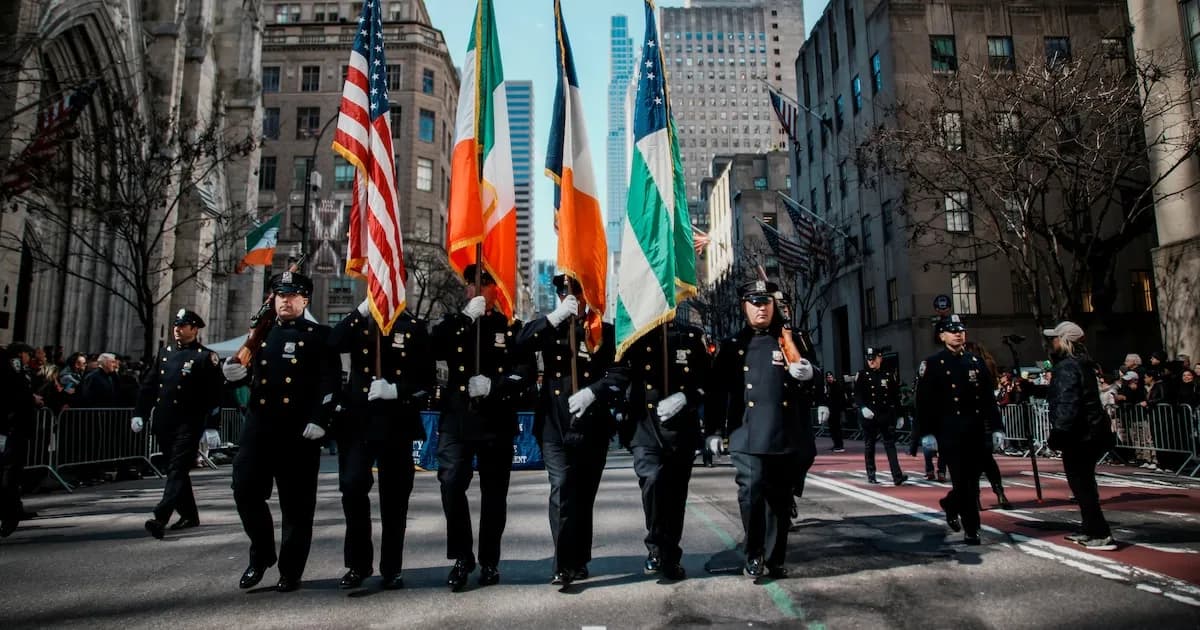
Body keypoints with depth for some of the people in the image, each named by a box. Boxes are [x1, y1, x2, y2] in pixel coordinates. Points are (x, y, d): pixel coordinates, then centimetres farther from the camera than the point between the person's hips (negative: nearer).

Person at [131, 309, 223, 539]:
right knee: (175, 469, 14)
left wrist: (211, 427, -16)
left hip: (188, 424, -7)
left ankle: (160, 518, -15)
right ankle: (189, 515, 26)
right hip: (164, 424, 7)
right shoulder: (164, 352, 13)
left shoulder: (206, 357, -7)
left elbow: (215, 395, -11)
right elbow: (148, 385, 17)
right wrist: (139, 414, 10)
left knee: (178, 470, -10)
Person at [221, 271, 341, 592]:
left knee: (296, 502, 1)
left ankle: (291, 571, 14)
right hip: (259, 426, 4)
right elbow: (248, 375, 21)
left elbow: (331, 381, -5)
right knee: (246, 490, 3)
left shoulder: (319, 336, 4)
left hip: (299, 431, -4)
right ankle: (262, 553, 25)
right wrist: (234, 374, -3)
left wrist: (319, 421, -15)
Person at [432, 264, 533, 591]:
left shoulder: (511, 327, 7)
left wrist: (493, 386, -18)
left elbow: (526, 372, -3)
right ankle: (462, 557, 6)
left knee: (494, 492, 6)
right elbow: (431, 350, -9)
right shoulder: (453, 323, 12)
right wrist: (465, 316, -14)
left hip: (497, 421, -1)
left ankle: (490, 561, 20)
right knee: (451, 484, -12)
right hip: (456, 419, 1)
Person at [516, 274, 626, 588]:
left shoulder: (604, 331, 7)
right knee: (561, 489, -13)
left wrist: (592, 392, -20)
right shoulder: (549, 326, 12)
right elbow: (520, 346, -7)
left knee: (584, 494, 10)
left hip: (593, 427, 1)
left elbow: (620, 373, -3)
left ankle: (579, 561, 24)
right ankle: (563, 565, -9)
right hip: (555, 425, 0)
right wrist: (554, 318, -16)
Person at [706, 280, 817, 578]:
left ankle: (775, 559, 21)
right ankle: (753, 555, 2)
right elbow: (717, 389, 8)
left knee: (780, 497, 7)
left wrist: (808, 373, -7)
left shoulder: (792, 340, 14)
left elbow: (813, 382, 17)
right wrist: (715, 430, 2)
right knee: (751, 490, -15)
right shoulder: (732, 346, 11)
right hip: (749, 435, -1)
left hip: (787, 434, 2)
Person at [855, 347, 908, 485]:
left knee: (890, 445, -4)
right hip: (869, 417, -1)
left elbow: (896, 397, 11)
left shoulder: (889, 376, 8)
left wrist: (900, 415, 10)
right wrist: (863, 408, -21)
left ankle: (897, 476, -9)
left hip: (887, 416, 1)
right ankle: (871, 475, 15)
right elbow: (857, 395, -5)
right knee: (869, 446, 6)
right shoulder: (862, 376, 2)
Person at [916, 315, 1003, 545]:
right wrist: (927, 433, -12)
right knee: (962, 481, -3)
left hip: (977, 431, 5)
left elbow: (989, 398, 13)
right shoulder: (932, 365, -3)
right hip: (950, 433, -5)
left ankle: (950, 505, 38)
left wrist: (996, 427, 6)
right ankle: (971, 529, 8)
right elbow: (924, 402, -7)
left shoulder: (976, 362, 12)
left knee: (972, 480, 10)